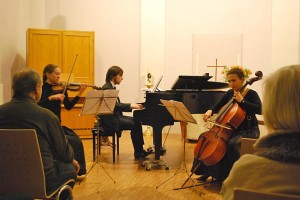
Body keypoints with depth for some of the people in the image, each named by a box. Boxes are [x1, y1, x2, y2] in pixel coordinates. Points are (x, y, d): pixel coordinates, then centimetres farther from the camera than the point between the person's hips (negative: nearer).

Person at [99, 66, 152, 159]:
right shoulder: (107, 88, -15)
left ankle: (140, 150, 1)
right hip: (110, 120, -10)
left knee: (137, 122, 1)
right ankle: (138, 153, -7)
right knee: (134, 125, -17)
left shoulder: (111, 87, 16)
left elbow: (118, 106, 13)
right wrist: (130, 105, -23)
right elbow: (115, 105, -25)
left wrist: (133, 106, 3)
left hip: (115, 116, 10)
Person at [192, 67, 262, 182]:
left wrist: (241, 101, -28)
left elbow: (259, 109, -28)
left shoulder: (251, 94, -11)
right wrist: (210, 111, -10)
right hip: (232, 128, 7)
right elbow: (218, 106, 13)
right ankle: (208, 172, 6)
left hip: (249, 130, -7)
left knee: (232, 143, -37)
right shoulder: (229, 94, 6)